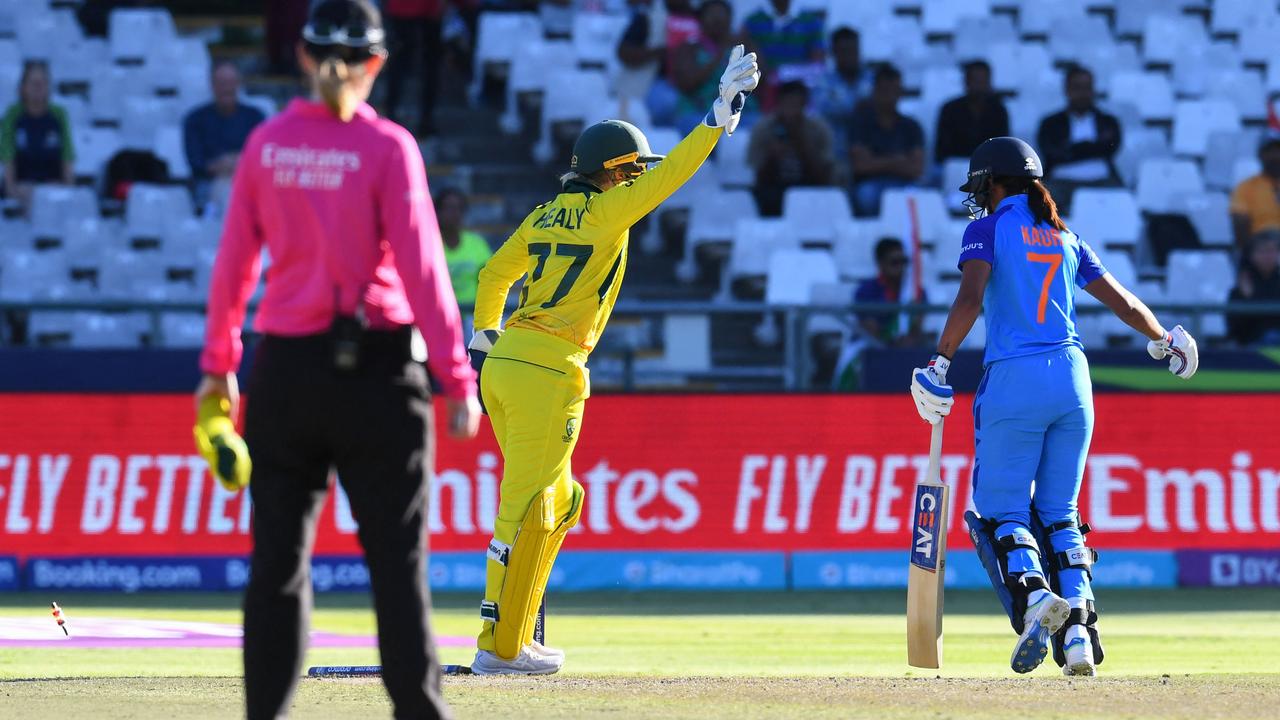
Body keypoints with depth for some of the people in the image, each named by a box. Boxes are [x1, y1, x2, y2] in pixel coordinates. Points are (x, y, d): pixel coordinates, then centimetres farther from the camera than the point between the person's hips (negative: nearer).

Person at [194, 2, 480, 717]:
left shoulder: (267, 145, 3)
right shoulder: (386, 147, -8)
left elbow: (234, 261, 9)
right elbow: (421, 268, -11)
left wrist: (219, 364, 19)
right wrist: (457, 377, -9)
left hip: (284, 369, 3)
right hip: (375, 368, -3)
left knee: (277, 562, 7)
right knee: (397, 561, 3)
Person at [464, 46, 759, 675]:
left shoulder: (545, 216, 16)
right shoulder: (603, 211, -6)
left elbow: (493, 275, 22)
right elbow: (670, 174, -11)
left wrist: (483, 343, 27)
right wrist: (722, 112, -9)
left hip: (503, 364, 9)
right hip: (549, 370, -9)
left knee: (556, 500, 18)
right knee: (528, 508, -5)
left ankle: (509, 638, 17)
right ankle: (501, 647, -3)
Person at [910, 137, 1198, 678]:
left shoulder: (988, 229, 3)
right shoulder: (1065, 238, 17)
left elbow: (971, 297, -13)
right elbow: (1121, 300, 20)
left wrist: (939, 364, -14)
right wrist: (1163, 341, 37)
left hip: (1014, 380, -5)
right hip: (1073, 379, 5)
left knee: (1000, 511, 2)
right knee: (1058, 515, 12)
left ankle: (1033, 597, -27)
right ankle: (1078, 632, -3)